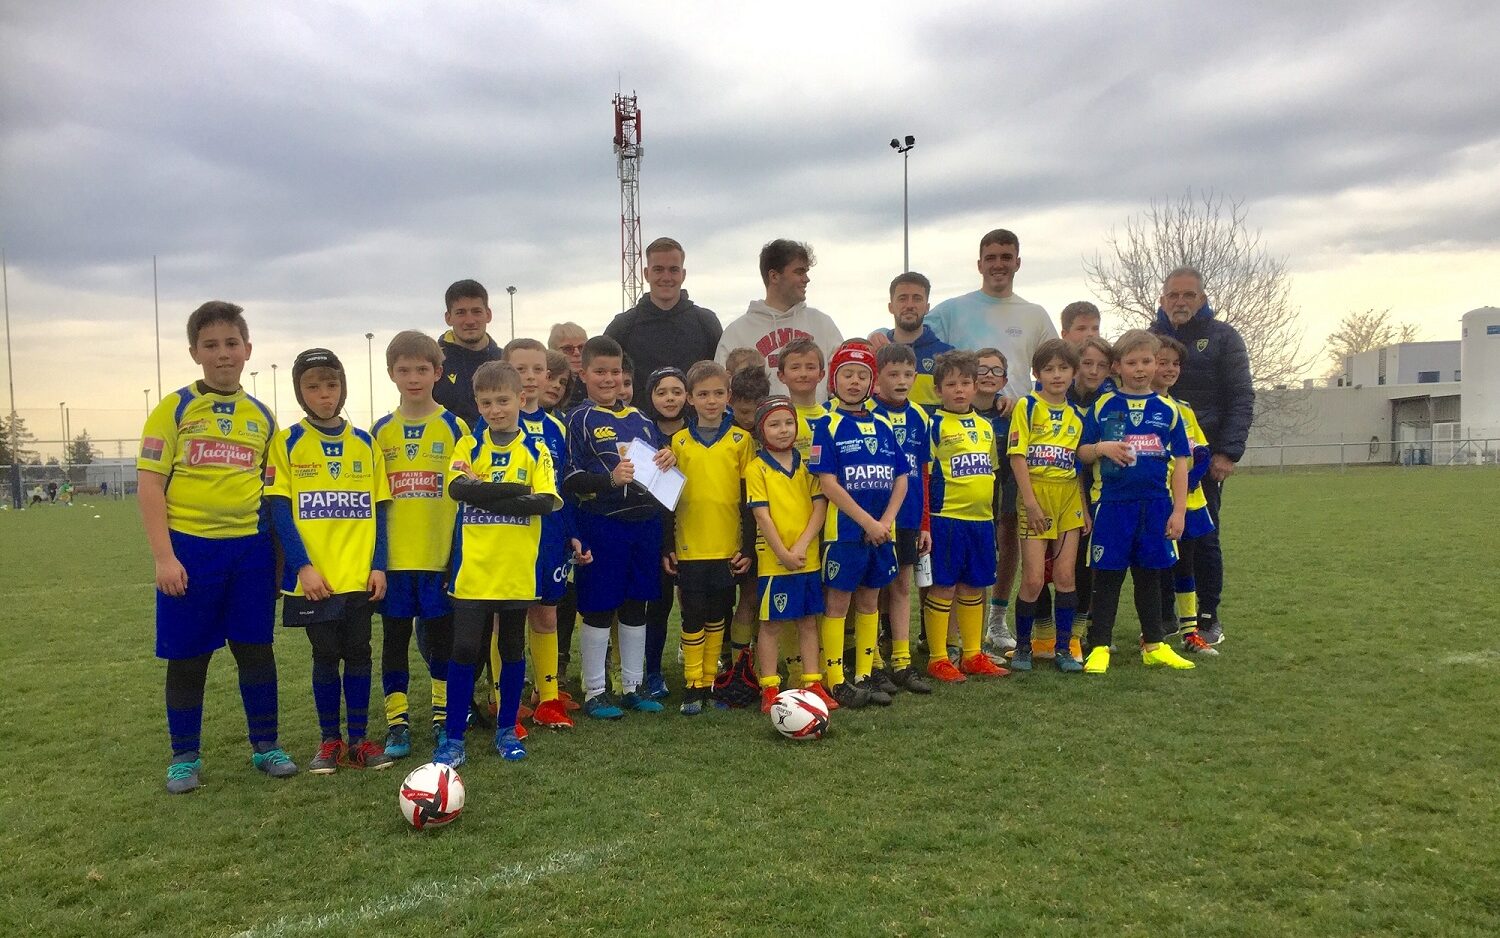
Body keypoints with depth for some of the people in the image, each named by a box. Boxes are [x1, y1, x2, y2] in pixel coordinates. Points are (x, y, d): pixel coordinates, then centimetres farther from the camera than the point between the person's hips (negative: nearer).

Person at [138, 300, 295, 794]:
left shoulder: (262, 416, 9)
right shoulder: (174, 409, -2)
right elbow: (149, 483, -5)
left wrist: (280, 553, 9)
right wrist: (163, 557, -12)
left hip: (250, 547, 3)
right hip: (190, 547, -2)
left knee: (256, 648, 8)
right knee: (187, 656, 7)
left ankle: (266, 746, 22)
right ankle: (185, 756, 22)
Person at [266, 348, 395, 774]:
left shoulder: (366, 444, 6)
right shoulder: (286, 443, -1)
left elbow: (379, 509, 6)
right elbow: (279, 509, -6)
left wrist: (379, 565, -3)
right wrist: (302, 566, -14)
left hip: (361, 576, 2)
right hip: (313, 577, -2)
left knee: (358, 654, 7)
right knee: (325, 656, 7)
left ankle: (359, 740, 18)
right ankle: (330, 741, 20)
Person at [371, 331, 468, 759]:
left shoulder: (454, 427, 1)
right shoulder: (381, 432, 7)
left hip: (442, 556, -2)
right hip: (393, 558, 2)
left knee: (441, 637, 7)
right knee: (395, 637, 7)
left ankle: (443, 717, 22)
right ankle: (397, 722, 18)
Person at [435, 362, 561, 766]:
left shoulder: (536, 450, 2)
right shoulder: (469, 445, 4)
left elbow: (547, 501, -12)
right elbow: (458, 487, -15)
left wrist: (486, 494, -17)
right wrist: (516, 491, -19)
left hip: (517, 571, 1)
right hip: (472, 571, 0)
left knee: (513, 650, 12)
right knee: (464, 651, 0)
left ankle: (507, 730, 26)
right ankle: (454, 737, 11)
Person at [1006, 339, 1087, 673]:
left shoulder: (1076, 416, 11)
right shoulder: (1027, 407, -4)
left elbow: (1079, 464, 14)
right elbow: (1017, 456, -10)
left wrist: (1084, 507, 7)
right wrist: (1029, 501, -16)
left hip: (1069, 498, 4)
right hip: (1036, 496, -4)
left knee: (1065, 575, 4)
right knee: (1034, 579, -4)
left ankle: (1064, 648, 14)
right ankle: (1022, 646, 12)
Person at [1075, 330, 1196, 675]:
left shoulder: (1167, 409, 6)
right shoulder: (1103, 406, 2)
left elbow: (1179, 462, 6)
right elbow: (1082, 452, 3)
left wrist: (1178, 510, 0)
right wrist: (1102, 448, -19)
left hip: (1156, 504, 2)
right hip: (1113, 504, -2)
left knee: (1149, 575, 13)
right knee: (1107, 576, 2)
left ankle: (1154, 646, 25)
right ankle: (1099, 647, 9)